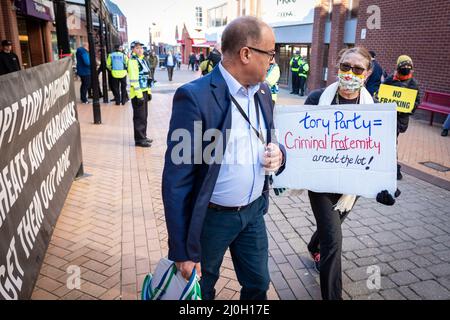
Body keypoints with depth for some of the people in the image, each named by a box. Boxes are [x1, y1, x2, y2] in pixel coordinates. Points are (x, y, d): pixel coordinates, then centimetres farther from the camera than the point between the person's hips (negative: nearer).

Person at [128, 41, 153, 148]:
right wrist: (139, 95, -22)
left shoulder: (143, 60, 16)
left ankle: (143, 136, 23)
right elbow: (134, 79, -19)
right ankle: (139, 139, 1)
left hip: (144, 92, 9)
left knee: (144, 115, 14)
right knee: (139, 117, -5)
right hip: (137, 93, -9)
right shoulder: (133, 61, -12)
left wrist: (148, 91, 18)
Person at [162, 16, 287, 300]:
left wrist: (278, 154, -11)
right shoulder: (195, 97, -22)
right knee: (201, 290, 20)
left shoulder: (262, 92, 1)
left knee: (258, 284, 22)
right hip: (212, 217, -5)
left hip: (254, 211, 6)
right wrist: (182, 251, -17)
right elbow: (176, 181, -21)